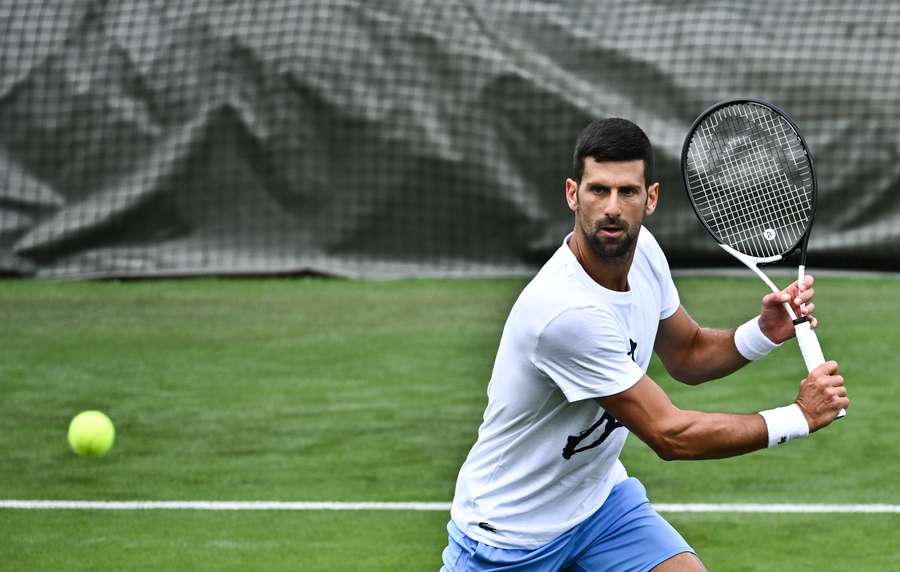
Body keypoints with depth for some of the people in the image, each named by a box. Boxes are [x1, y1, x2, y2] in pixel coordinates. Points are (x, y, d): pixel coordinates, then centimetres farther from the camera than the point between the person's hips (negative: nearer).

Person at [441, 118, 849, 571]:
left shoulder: (642, 249, -9)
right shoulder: (566, 311, -34)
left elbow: (687, 355, 10)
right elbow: (669, 436, -27)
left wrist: (765, 331, -10)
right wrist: (799, 417, -21)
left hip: (601, 499, 7)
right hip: (509, 535, -7)